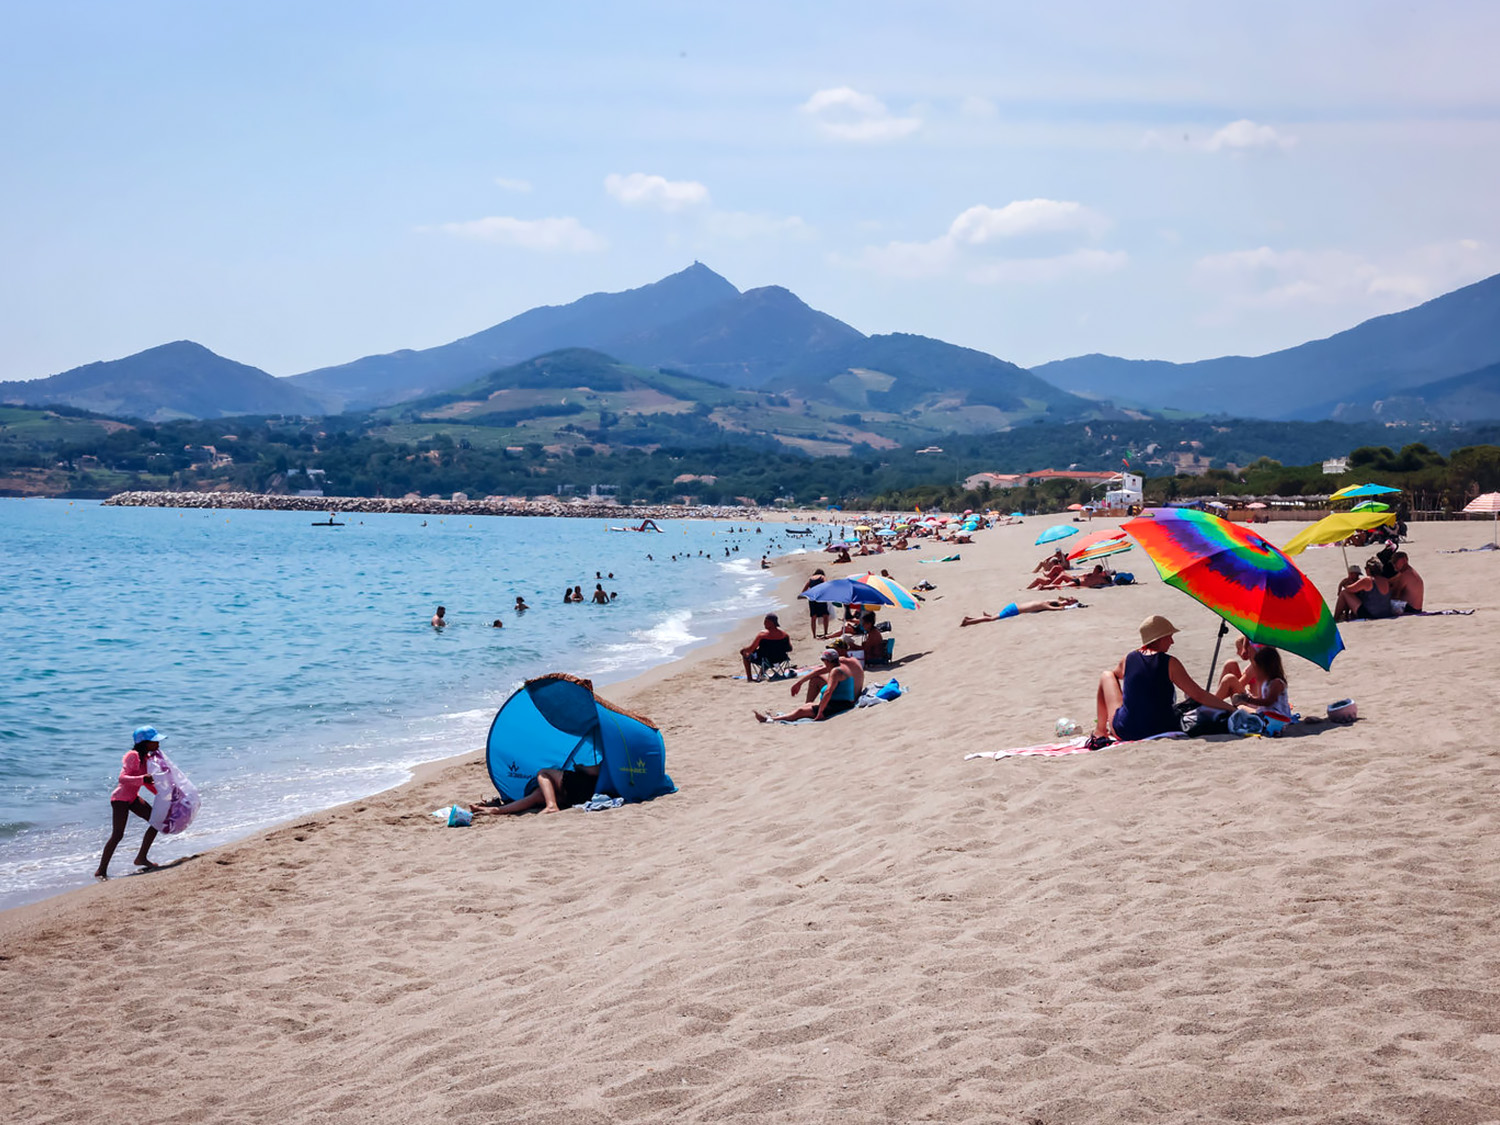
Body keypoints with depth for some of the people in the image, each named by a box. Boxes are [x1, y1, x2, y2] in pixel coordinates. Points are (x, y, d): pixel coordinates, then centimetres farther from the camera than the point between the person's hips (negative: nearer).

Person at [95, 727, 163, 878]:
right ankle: (101, 870, -3)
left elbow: (147, 781, 17)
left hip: (133, 798, 9)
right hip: (120, 798, -9)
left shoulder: (147, 757, 6)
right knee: (117, 835, -11)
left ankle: (141, 858, 10)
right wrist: (143, 779, -42)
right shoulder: (133, 756, -21)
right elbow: (122, 778, -30)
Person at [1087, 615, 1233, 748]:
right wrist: (1231, 708, -2)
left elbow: (1115, 674, 25)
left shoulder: (1129, 658, 1)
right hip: (1163, 730, -1)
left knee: (1107, 676, 22)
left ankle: (1100, 731, 24)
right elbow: (1198, 695, -8)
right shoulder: (1170, 663, -7)